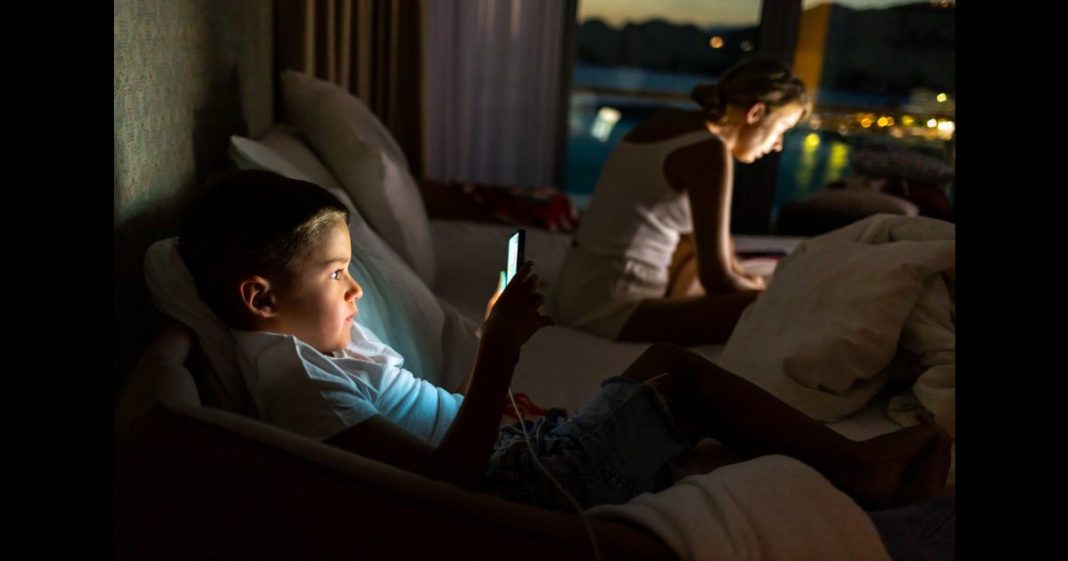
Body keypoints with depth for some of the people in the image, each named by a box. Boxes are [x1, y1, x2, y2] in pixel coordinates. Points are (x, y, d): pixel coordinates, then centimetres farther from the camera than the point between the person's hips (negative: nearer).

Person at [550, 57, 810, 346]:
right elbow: (716, 279, -14)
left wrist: (745, 280, 25)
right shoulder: (709, 150, -14)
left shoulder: (667, 121, 12)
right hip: (610, 309, -10)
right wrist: (761, 291, 5)